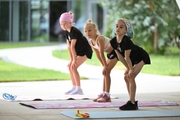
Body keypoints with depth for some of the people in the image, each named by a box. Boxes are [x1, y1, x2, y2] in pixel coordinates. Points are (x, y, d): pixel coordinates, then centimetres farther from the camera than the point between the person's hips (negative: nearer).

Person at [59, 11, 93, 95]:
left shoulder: (74, 31, -26)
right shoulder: (67, 32, 2)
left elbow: (72, 46, -24)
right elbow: (69, 46, 1)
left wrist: (74, 60, -24)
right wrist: (71, 59, -1)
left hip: (85, 51, -10)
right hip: (79, 51, 10)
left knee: (73, 67, -17)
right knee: (70, 66, 8)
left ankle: (79, 89, -14)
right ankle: (74, 87, 14)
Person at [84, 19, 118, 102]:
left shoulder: (100, 39, -29)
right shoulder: (90, 42, -2)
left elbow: (102, 54, -26)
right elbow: (98, 54, 5)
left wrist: (105, 66, -22)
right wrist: (104, 65, 5)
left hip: (115, 52, -9)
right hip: (109, 54, 9)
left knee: (106, 72, -13)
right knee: (105, 72, 10)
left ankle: (107, 96, -12)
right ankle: (103, 93, 18)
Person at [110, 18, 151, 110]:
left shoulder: (126, 41, -33)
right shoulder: (113, 41, -10)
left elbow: (127, 57, -27)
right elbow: (120, 56, -4)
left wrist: (131, 69, -21)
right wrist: (128, 68, -3)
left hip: (141, 57, -9)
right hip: (133, 59, 9)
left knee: (131, 77, -18)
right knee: (126, 77, 6)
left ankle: (132, 103, -17)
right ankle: (132, 101, 14)